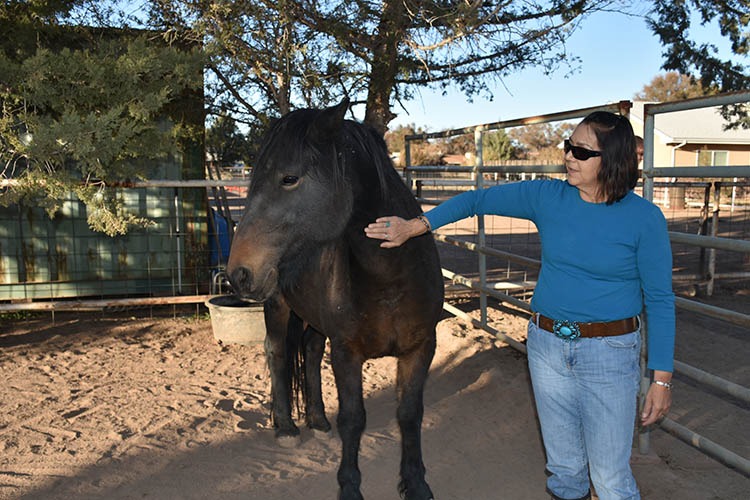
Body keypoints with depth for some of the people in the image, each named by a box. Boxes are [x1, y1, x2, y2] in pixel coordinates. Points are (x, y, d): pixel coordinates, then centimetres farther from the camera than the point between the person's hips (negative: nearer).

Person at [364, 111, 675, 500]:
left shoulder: (644, 218, -11)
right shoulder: (547, 197, -3)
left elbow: (660, 299, -7)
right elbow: (478, 200, 1)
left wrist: (662, 377, -9)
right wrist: (413, 226, -7)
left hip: (609, 353, -3)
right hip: (547, 345, 4)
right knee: (563, 466, 18)